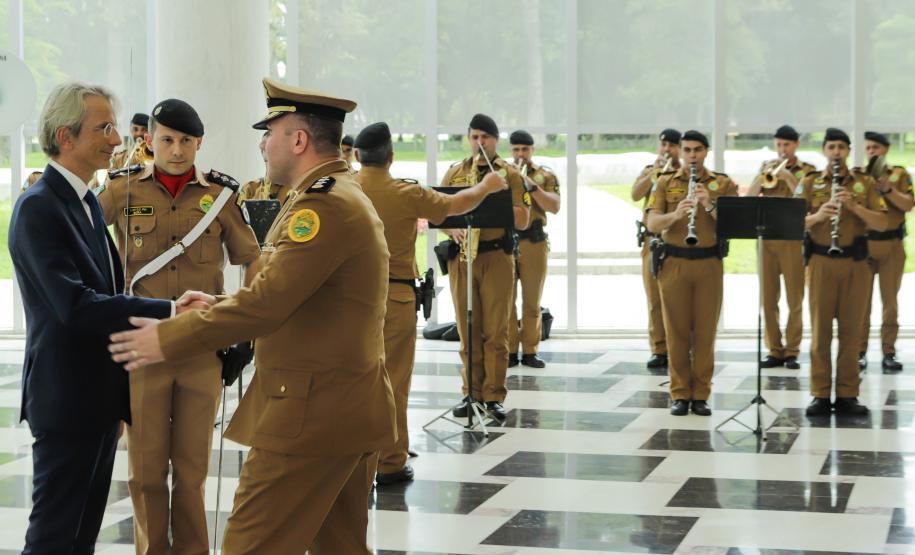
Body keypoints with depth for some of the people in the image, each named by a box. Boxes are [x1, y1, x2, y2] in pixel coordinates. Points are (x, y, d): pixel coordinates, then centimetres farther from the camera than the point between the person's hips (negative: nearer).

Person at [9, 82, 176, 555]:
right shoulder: (38, 207, -17)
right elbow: (75, 305, -27)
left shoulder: (87, 201, 13)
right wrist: (169, 312, -30)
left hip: (101, 397, 9)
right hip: (67, 399, -9)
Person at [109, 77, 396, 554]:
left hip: (310, 415, -10)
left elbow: (268, 301, -23)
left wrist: (169, 337, -16)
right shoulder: (344, 195, 16)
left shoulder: (323, 204, -18)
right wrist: (221, 305, 13)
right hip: (352, 411, 10)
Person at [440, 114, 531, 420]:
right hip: (461, 256, 3)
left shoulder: (509, 174, 3)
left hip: (496, 256, -3)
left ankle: (494, 396, 2)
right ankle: (471, 392, 14)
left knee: (496, 331, -3)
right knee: (467, 330, 6)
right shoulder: (454, 172, 12)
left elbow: (523, 220, -4)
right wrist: (452, 228, -9)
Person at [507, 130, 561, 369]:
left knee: (532, 302, 3)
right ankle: (509, 352, 4)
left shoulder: (545, 175, 6)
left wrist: (532, 185, -16)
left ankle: (530, 351, 10)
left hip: (534, 243, 0)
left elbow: (555, 207, -7)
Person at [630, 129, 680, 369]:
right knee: (655, 299, 3)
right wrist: (655, 172, -12)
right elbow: (635, 194, -3)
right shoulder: (649, 171, 14)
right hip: (653, 240, 3)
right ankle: (659, 350, 7)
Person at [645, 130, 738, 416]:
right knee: (677, 331, 3)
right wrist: (675, 214, -24)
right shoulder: (665, 183, 6)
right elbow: (652, 224, -4)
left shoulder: (723, 183, 5)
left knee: (705, 331, 2)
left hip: (709, 264, 0)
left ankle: (701, 395, 10)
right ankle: (680, 394, 10)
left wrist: (710, 205, -21)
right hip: (674, 264, 0)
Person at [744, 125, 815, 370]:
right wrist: (765, 175, -10)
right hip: (766, 238, 3)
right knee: (768, 299, 4)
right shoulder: (766, 167, 13)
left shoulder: (807, 170, 4)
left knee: (795, 299, -1)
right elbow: (749, 196, 3)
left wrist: (789, 177, -17)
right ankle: (774, 350, 11)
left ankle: (792, 351, 5)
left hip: (793, 239, -3)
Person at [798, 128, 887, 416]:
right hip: (821, 262, -1)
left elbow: (882, 223, -2)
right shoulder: (809, 182, 4)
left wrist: (854, 206, -17)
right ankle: (820, 395, 6)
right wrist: (817, 216, -21)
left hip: (855, 263, 1)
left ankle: (847, 395, 10)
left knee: (851, 330, 4)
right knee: (820, 329, 1)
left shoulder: (864, 182, 5)